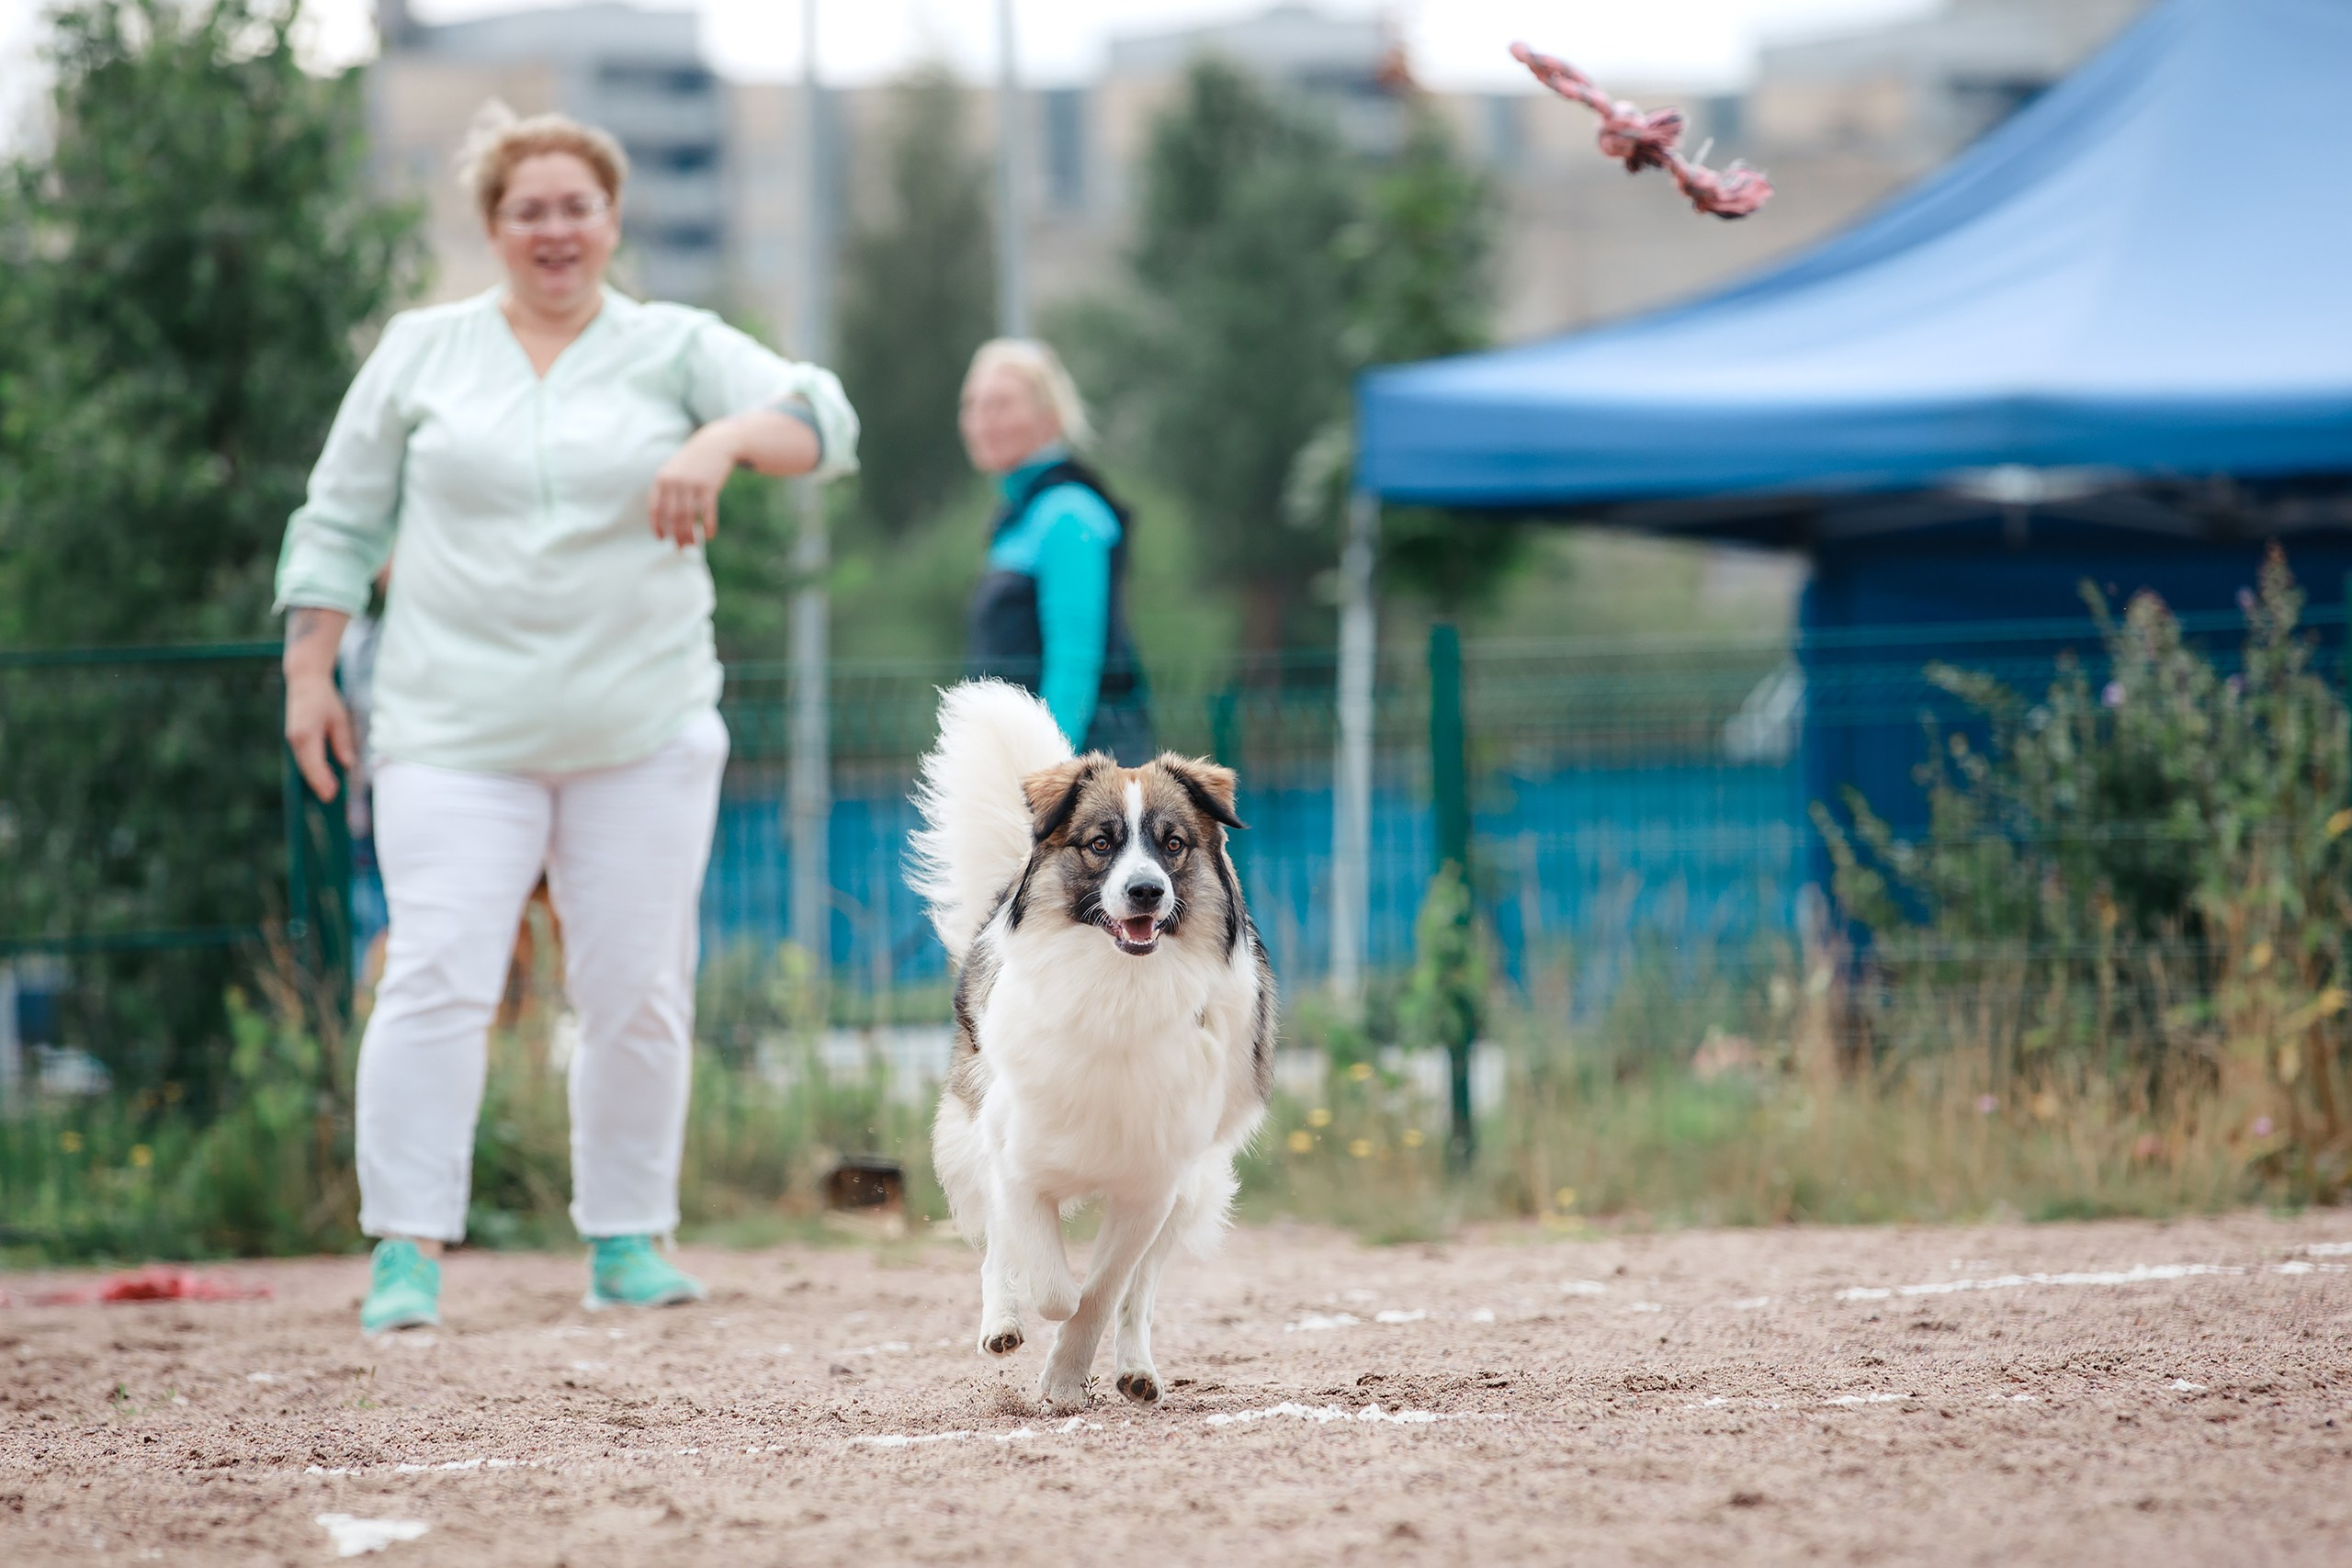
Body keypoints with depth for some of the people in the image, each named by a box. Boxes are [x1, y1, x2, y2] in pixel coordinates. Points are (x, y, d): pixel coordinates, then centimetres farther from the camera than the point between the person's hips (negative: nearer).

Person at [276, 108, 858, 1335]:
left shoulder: (676, 348, 8)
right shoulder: (421, 352, 11)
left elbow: (818, 420, -6)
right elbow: (341, 522, 13)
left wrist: (724, 438, -26)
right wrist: (308, 672, 5)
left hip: (643, 727, 1)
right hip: (457, 728, -1)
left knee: (638, 991, 3)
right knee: (437, 977, -11)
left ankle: (626, 1241, 14)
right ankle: (407, 1248, -9)